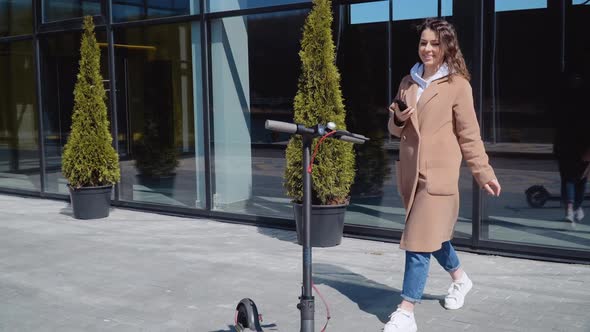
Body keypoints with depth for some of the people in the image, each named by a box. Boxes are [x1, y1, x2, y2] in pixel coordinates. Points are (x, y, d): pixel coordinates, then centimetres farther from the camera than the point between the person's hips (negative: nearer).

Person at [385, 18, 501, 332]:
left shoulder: (457, 84, -5)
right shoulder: (408, 83, 12)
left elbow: (469, 133, -3)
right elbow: (395, 130, 16)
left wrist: (484, 173, -4)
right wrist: (398, 119, -7)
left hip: (438, 173, -6)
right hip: (410, 171, 6)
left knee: (418, 241, -9)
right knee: (432, 234, 20)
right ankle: (460, 278, 44)